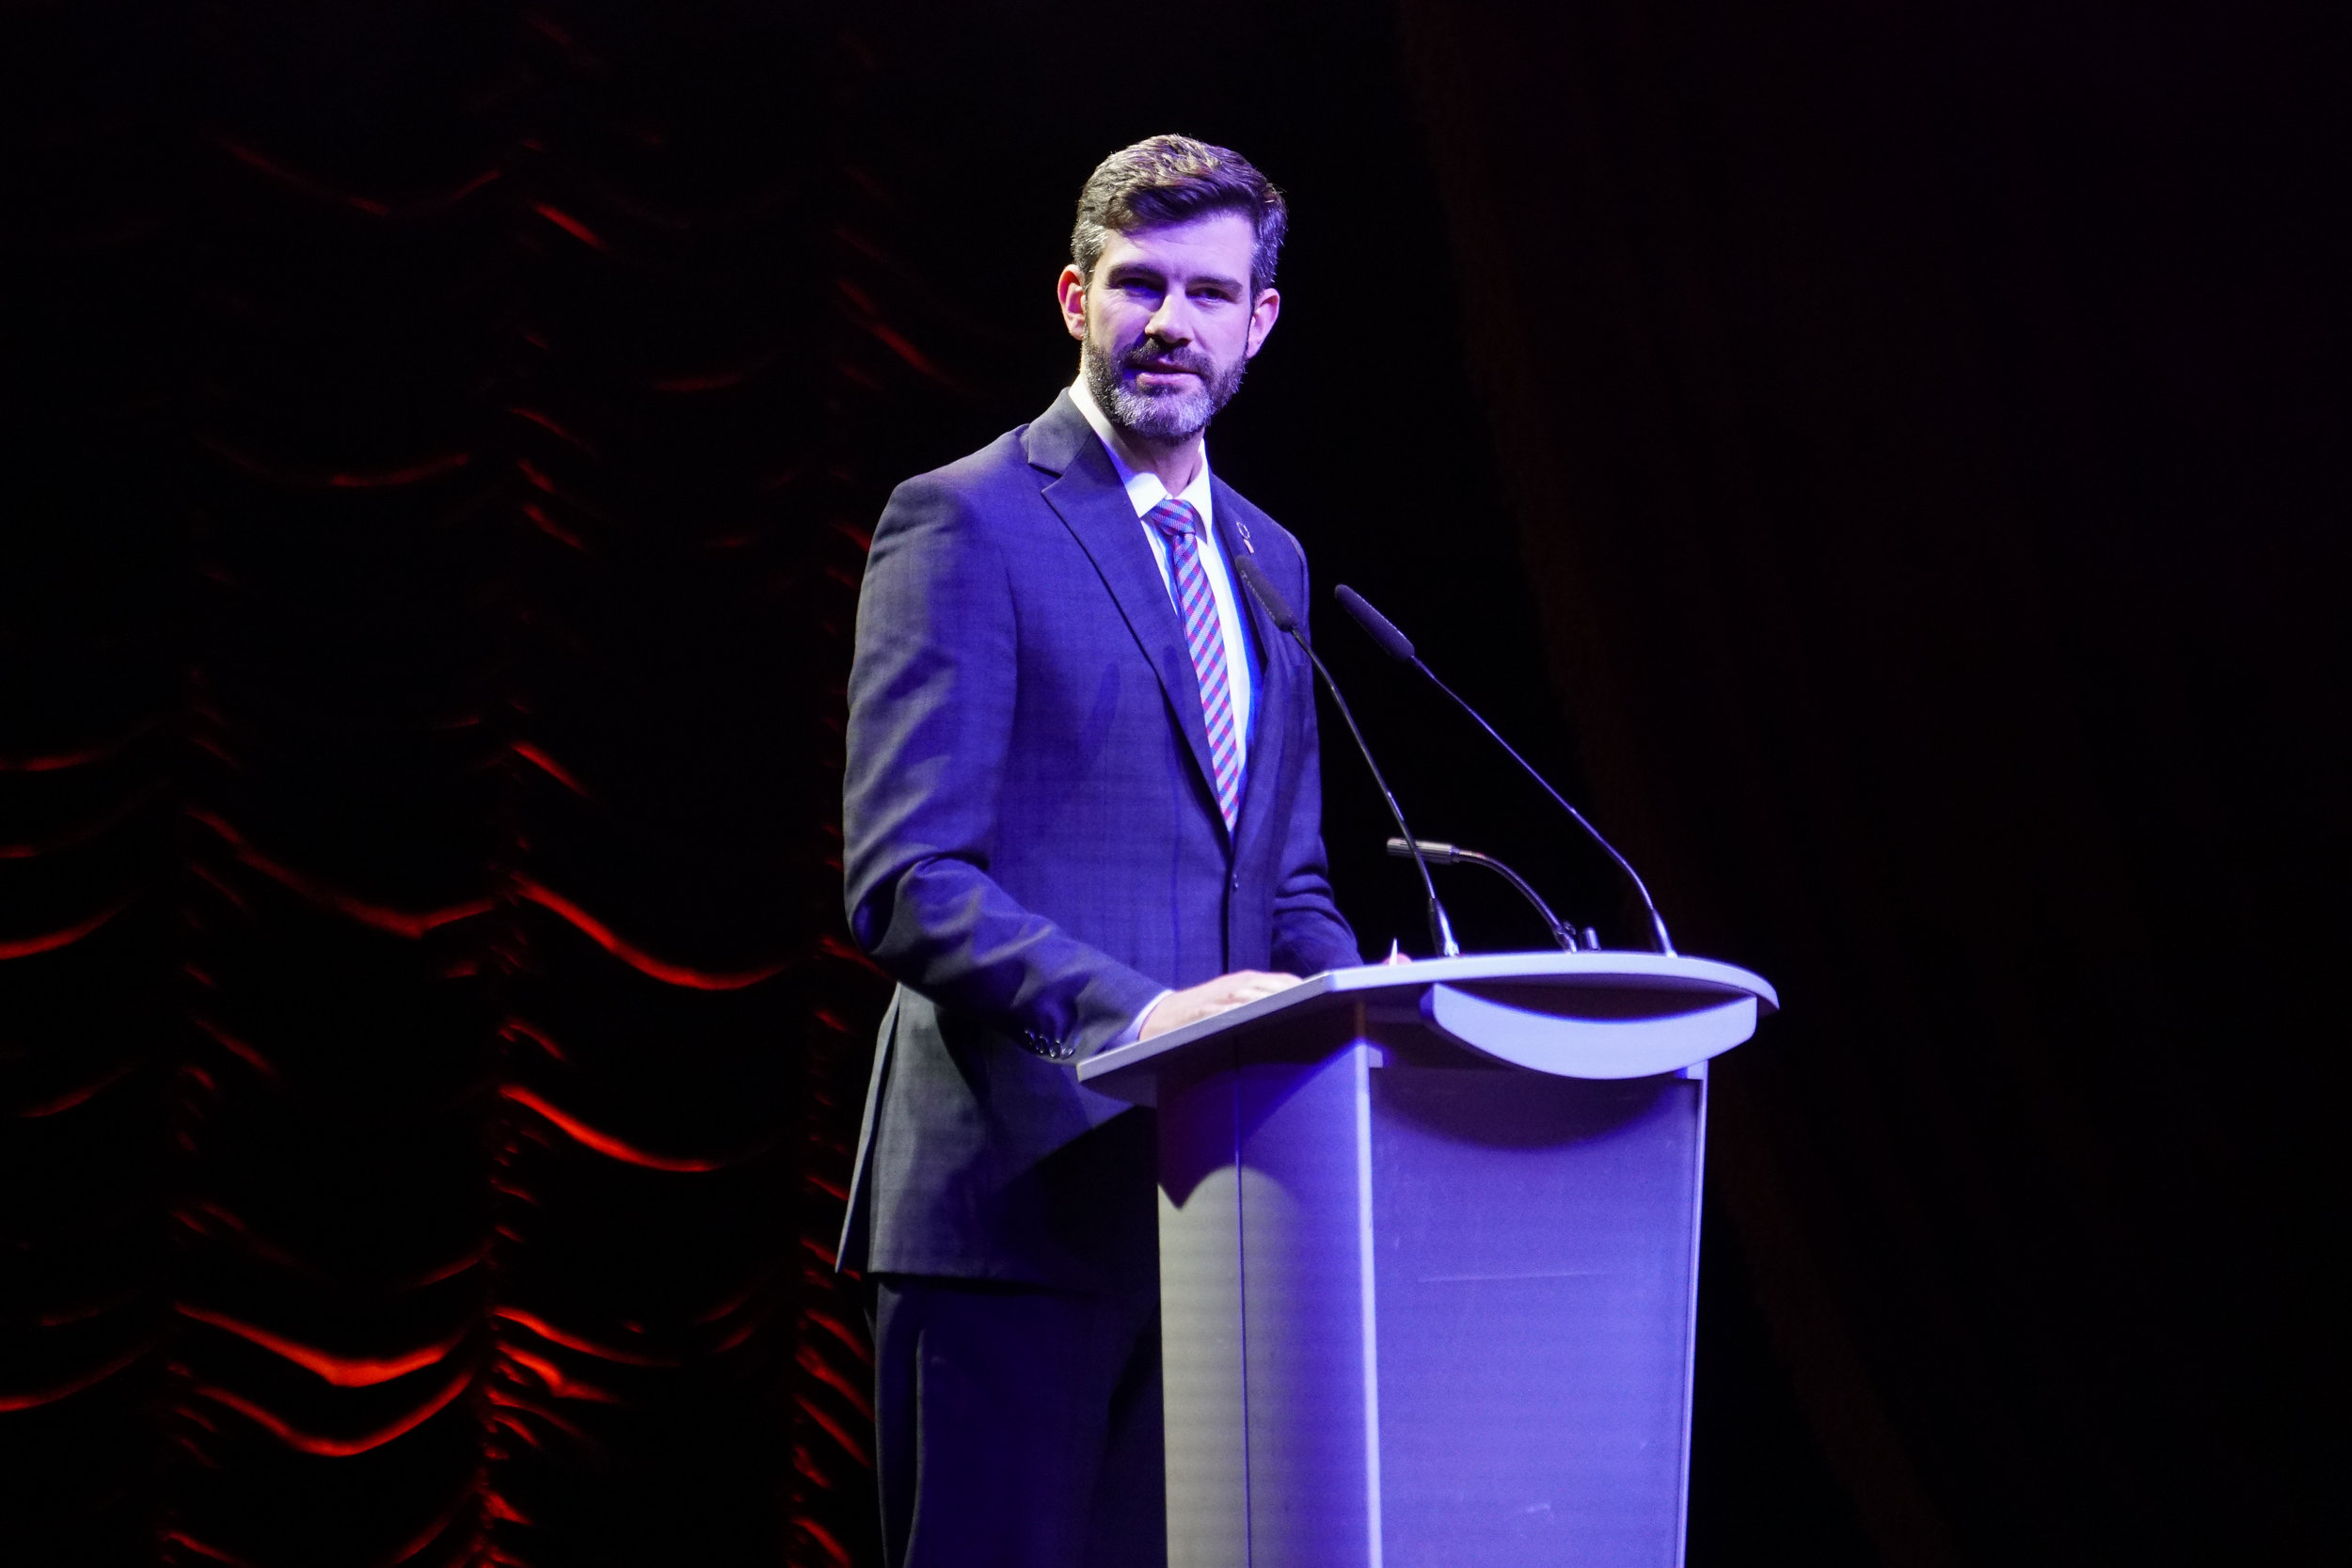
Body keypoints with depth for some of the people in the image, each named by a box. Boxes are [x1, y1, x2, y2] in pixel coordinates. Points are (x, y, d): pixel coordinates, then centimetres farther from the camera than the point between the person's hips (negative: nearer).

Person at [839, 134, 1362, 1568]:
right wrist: (1133, 1011, -25)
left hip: (1206, 1188, 7)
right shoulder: (964, 524, -5)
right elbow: (904, 880, -13)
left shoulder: (1265, 560, 19)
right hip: (1019, 1185, -7)